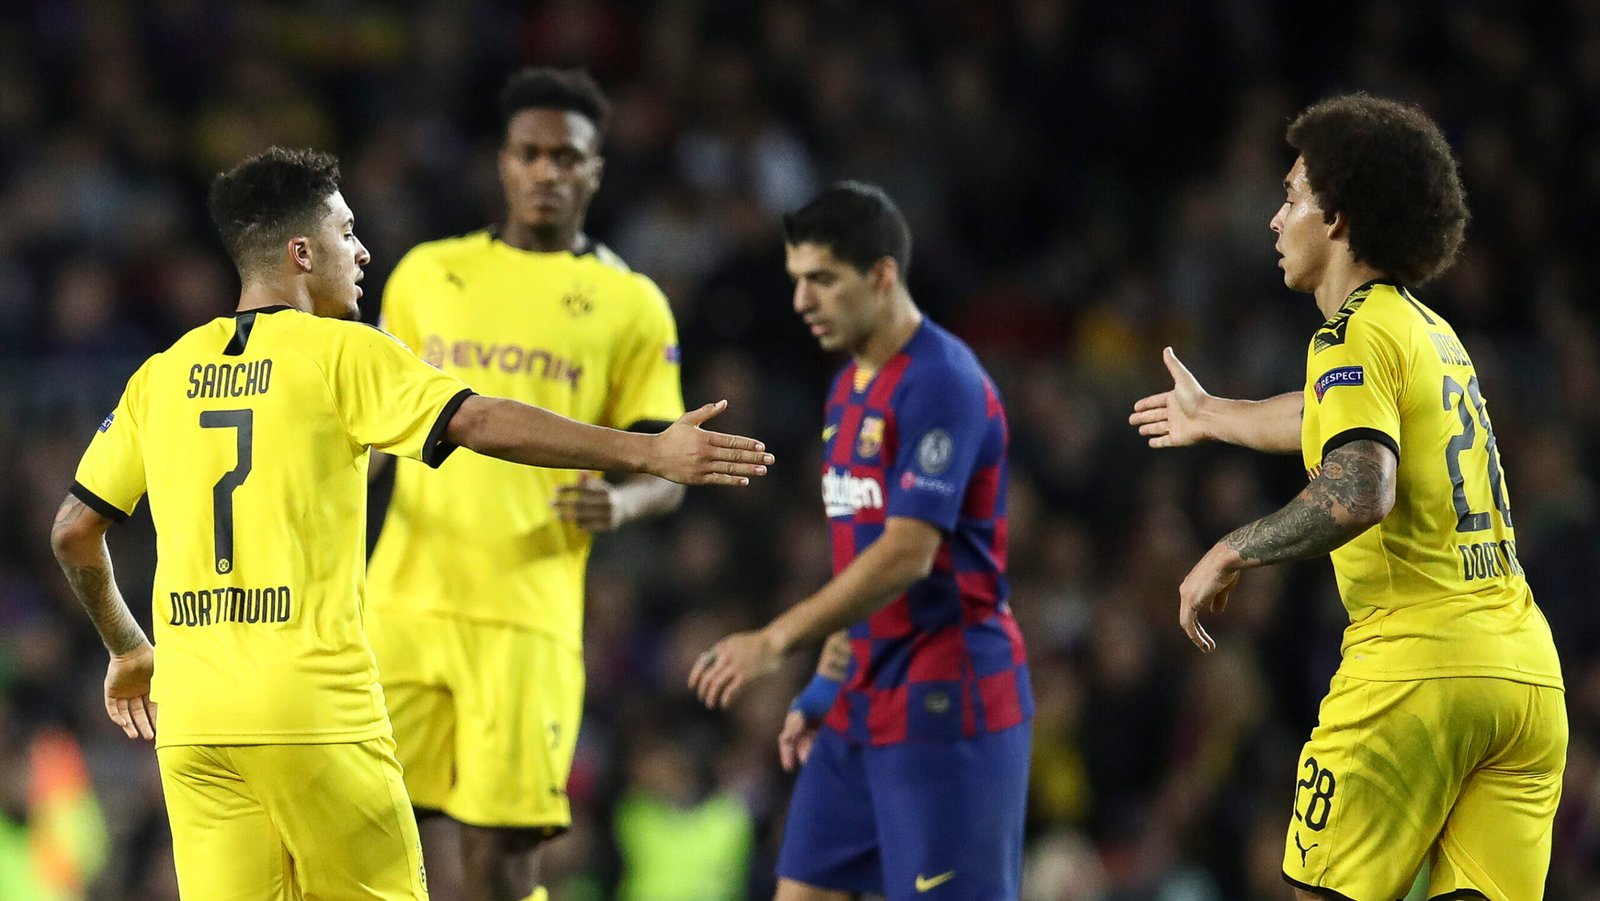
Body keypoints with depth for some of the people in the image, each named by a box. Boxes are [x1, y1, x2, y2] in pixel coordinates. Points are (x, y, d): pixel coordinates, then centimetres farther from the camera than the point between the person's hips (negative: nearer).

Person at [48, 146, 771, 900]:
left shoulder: (162, 374, 12)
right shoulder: (342, 354, -3)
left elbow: (74, 530, 15)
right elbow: (482, 424, -13)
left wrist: (125, 647, 31)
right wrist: (651, 453, -13)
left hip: (190, 717, 5)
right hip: (314, 708, -5)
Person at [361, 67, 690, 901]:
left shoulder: (630, 305, 5)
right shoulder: (427, 273, 13)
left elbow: (667, 471, 5)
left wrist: (623, 502, -16)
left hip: (527, 611, -3)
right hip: (406, 600, 3)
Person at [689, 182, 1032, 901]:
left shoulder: (940, 382, -15)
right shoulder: (850, 388, 14)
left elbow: (907, 555, -23)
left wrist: (777, 641, -23)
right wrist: (824, 687, 18)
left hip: (945, 706, -9)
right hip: (864, 706, 9)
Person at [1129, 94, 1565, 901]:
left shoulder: (1355, 333, -5)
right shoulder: (1433, 333, 21)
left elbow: (1359, 491, -22)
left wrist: (1230, 553, -10)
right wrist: (1216, 417, 59)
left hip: (1414, 664, -7)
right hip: (1525, 673, 8)